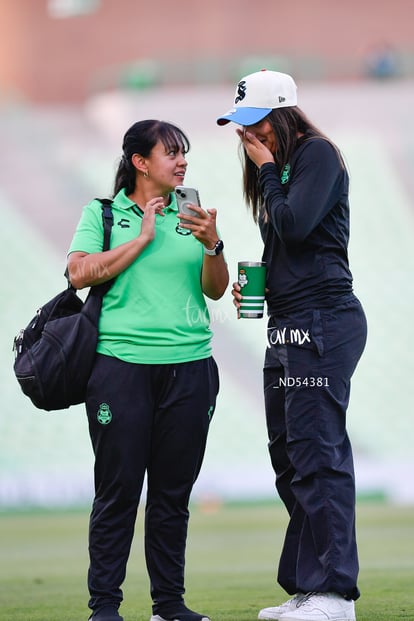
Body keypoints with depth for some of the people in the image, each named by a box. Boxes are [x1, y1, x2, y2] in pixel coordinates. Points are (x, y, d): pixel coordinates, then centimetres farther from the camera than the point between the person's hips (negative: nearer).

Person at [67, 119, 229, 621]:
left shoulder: (190, 214, 14)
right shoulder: (102, 213, 6)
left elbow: (215, 289, 8)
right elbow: (80, 273, -9)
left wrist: (212, 246, -10)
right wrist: (143, 238, -8)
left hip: (189, 366, 3)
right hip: (121, 363, -3)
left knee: (174, 490, 5)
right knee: (118, 487, -4)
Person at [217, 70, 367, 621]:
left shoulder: (317, 153, -6)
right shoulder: (275, 168, 20)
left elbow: (294, 225, -18)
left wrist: (268, 170, -6)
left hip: (323, 322, -10)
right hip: (287, 327, 10)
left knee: (317, 454, -12)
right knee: (290, 457, 9)